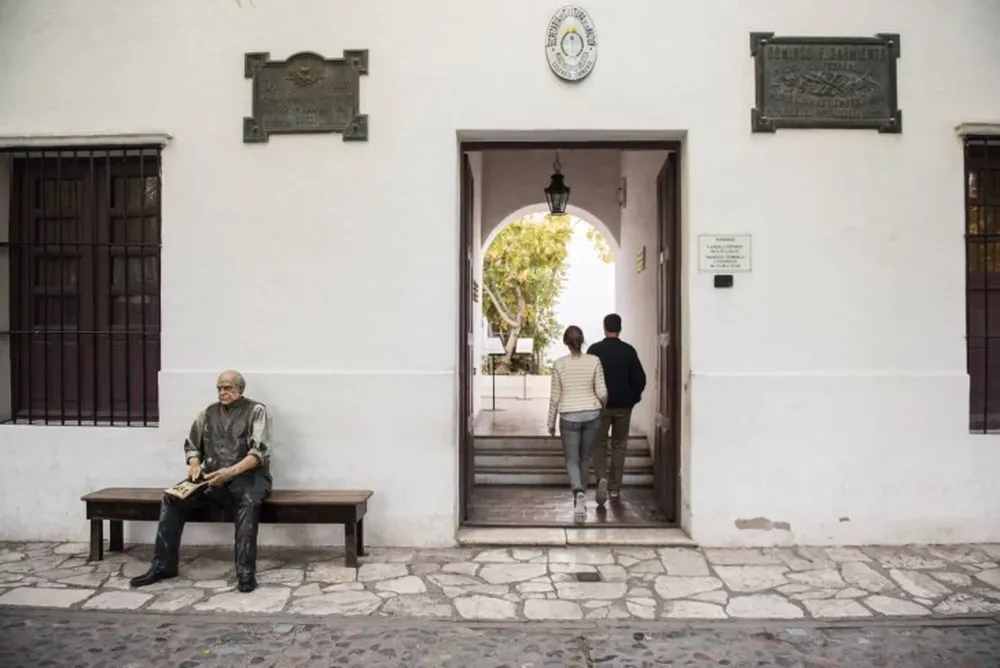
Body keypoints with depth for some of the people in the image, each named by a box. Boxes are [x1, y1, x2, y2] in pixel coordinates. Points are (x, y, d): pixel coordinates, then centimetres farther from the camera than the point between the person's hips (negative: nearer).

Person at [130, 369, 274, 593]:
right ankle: (163, 565, -6)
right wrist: (195, 465, -4)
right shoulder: (208, 413, 15)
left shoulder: (256, 411, -2)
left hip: (247, 475, -5)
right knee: (172, 498, -16)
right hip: (212, 477, 5)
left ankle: (246, 571, -32)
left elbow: (259, 451, -13)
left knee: (248, 503, -37)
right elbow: (191, 445, 18)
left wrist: (231, 472, -26)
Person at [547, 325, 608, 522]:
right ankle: (580, 500, 23)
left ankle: (579, 493, -23)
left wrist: (551, 423, 8)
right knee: (585, 458, 17)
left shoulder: (559, 364, -6)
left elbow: (555, 396, -2)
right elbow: (602, 392, -4)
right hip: (592, 414, 2)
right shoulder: (594, 361, -5)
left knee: (572, 459, 4)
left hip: (569, 416, -2)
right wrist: (603, 404, 20)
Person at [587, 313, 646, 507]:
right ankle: (615, 487, 17)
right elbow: (640, 379, -4)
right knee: (619, 446, 13)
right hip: (623, 405, 1)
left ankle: (602, 479, -13)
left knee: (599, 444, 10)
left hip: (601, 405, -1)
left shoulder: (594, 350, -7)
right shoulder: (629, 351, -3)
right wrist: (633, 398, 10)